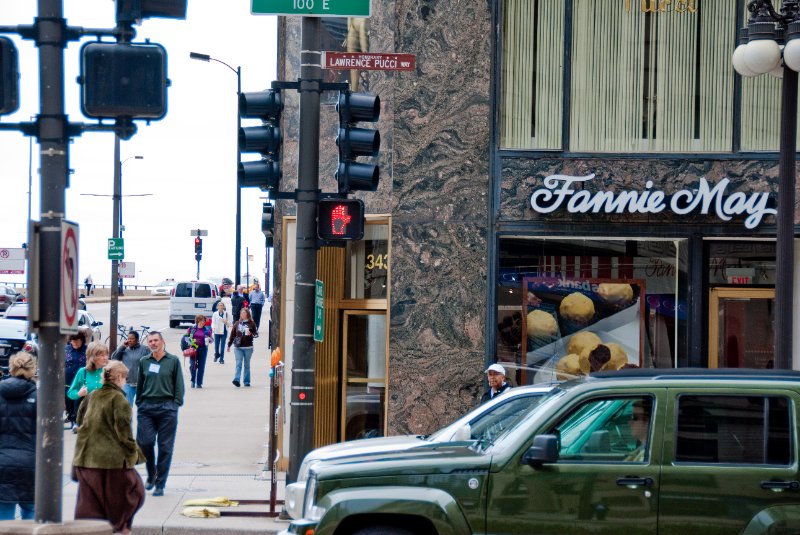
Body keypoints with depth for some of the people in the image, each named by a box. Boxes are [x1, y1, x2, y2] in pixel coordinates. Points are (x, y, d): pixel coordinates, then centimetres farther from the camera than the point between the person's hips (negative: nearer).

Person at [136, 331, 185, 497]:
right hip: (146, 407, 2)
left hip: (167, 408, -2)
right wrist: (139, 403, 10)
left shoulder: (173, 361, 4)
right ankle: (151, 475, 18)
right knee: (145, 442, -6)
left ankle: (160, 484, 6)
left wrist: (176, 403, -3)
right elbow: (140, 384, 17)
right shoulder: (144, 362, 11)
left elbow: (179, 384, 4)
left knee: (165, 446, -1)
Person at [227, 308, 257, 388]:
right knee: (238, 363, -11)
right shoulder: (237, 324, 8)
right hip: (238, 347, 1)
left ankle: (246, 381, 13)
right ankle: (236, 379, -21)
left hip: (248, 347, -1)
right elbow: (232, 335, 10)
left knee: (247, 365, 8)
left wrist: (251, 334, -19)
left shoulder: (251, 324, 2)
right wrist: (229, 345, 8)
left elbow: (256, 334, 2)